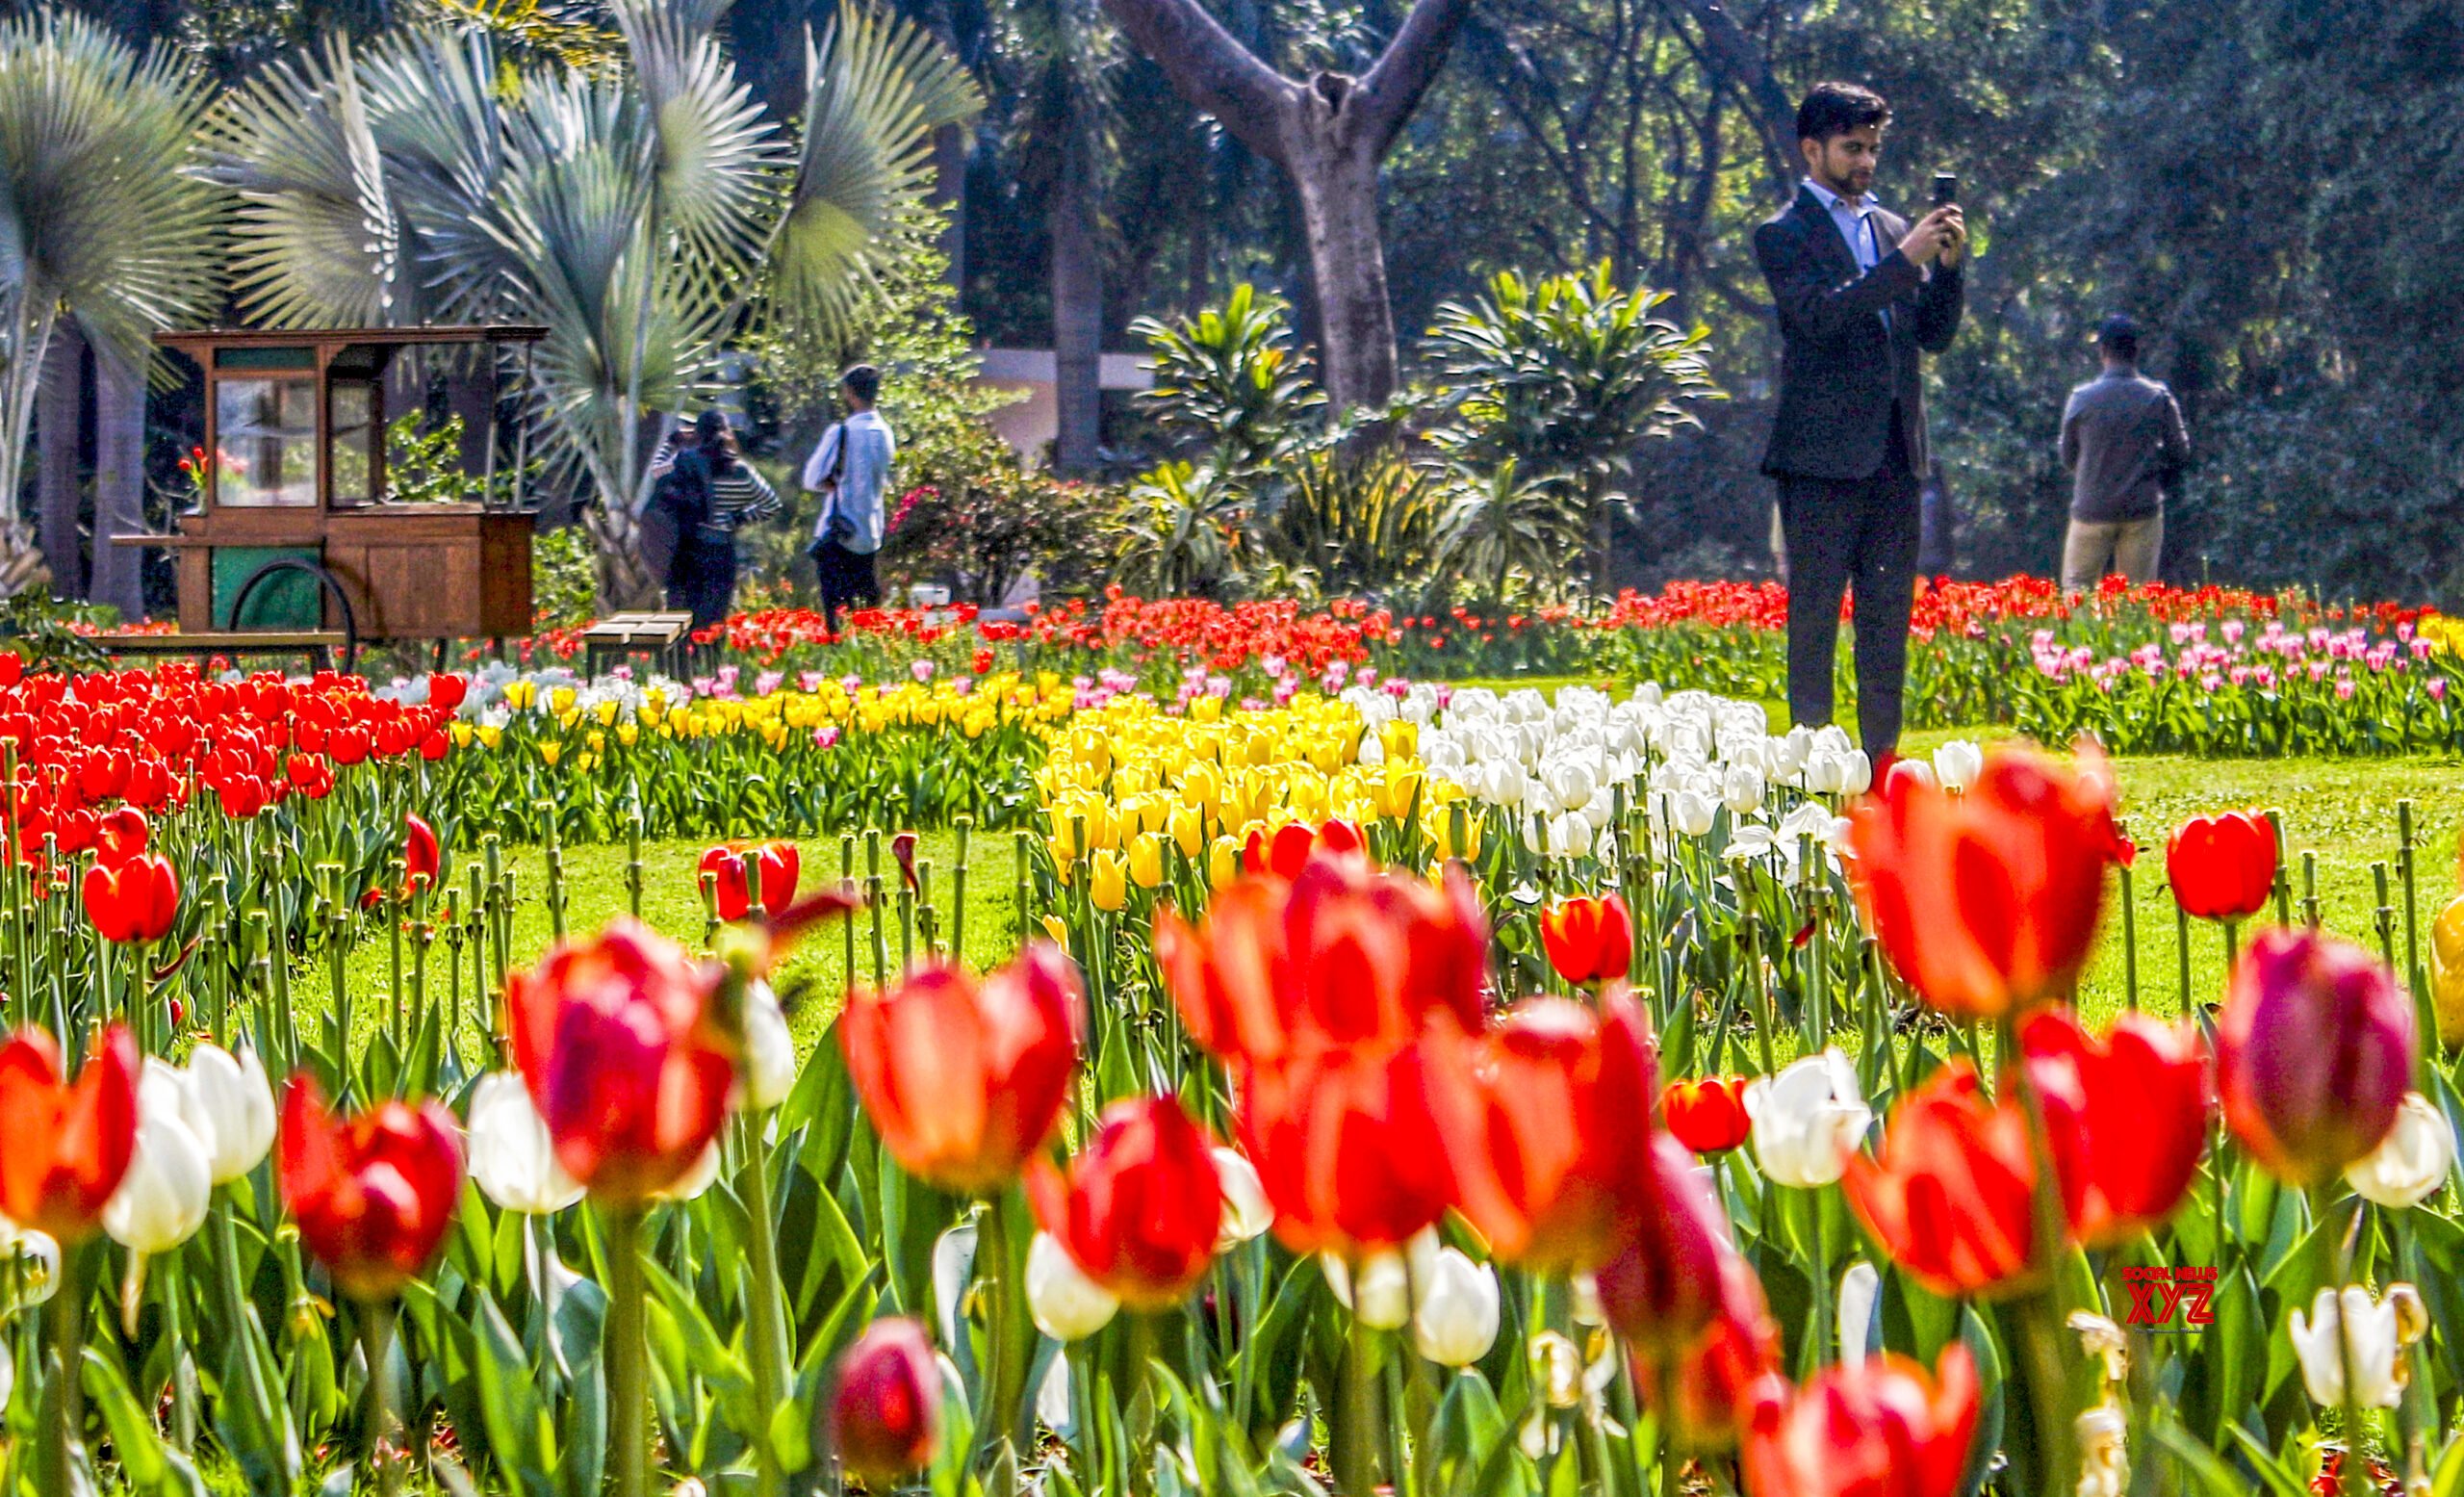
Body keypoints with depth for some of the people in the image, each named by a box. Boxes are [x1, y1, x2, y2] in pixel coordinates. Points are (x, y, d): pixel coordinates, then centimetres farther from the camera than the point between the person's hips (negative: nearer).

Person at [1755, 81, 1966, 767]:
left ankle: (1882, 760, 10)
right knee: (1814, 610, -4)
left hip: (1894, 452, 6)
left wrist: (1948, 266, -3)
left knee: (1889, 611, 6)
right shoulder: (1784, 235, -1)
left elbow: (1934, 335, 14)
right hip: (1822, 452, -6)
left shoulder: (1892, 229, 17)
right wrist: (1905, 260, -21)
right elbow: (1819, 312, -18)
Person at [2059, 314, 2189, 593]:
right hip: (2143, 509, 1)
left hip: (2093, 508, -1)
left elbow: (2068, 457, 4)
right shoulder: (2159, 397, -4)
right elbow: (2180, 452, 3)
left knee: (2076, 589, 7)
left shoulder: (2082, 398, -6)